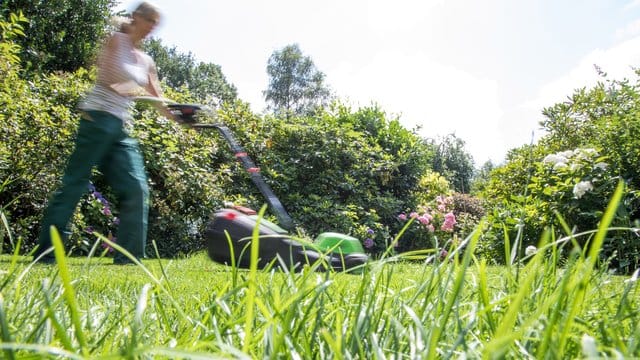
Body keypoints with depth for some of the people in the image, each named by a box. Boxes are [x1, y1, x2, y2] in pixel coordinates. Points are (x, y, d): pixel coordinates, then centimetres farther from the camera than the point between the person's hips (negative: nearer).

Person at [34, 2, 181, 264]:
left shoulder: (146, 62, 22)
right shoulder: (117, 40, 4)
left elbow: (158, 102, 19)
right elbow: (118, 73, -14)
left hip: (121, 129, 7)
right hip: (99, 117, -7)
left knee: (136, 188, -3)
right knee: (75, 183, -7)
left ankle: (128, 256, 0)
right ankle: (45, 252, 0)